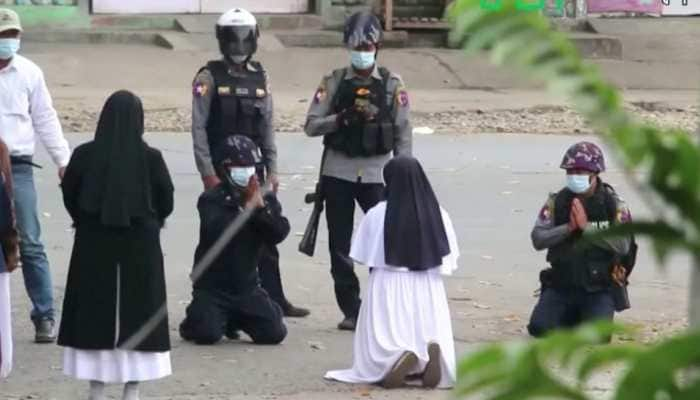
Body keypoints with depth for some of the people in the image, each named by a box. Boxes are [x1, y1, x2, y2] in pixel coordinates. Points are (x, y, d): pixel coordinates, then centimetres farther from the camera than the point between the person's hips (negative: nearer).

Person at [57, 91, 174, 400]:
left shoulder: (84, 155, -8)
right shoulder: (150, 158, -10)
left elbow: (69, 196, 2)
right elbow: (166, 202, -2)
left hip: (93, 247, 1)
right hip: (140, 247, -1)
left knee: (94, 314, 9)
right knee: (137, 315, 7)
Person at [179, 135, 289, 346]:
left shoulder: (265, 199, 5)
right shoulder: (211, 200, -10)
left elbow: (279, 233, -8)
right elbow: (215, 232, -28)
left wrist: (261, 206, -20)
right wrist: (247, 207, -25)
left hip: (247, 286, 4)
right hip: (212, 287, -4)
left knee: (275, 333, -7)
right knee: (207, 334, -23)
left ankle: (237, 320, 24)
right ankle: (195, 320, 16)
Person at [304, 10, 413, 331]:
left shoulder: (392, 85, 2)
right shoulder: (334, 83, 3)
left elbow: (403, 134, 3)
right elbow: (311, 126, -2)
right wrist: (343, 118, -17)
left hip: (377, 172, -1)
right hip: (338, 172, 1)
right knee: (341, 245, 4)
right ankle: (351, 310, 12)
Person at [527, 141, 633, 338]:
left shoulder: (613, 204, -5)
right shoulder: (557, 202, 1)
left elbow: (623, 245, -16)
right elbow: (538, 239, -7)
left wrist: (587, 227, -22)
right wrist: (568, 228, -21)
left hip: (598, 289, -2)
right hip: (561, 285, 2)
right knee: (539, 328, -15)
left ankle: (592, 316, 16)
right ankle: (572, 317, 18)